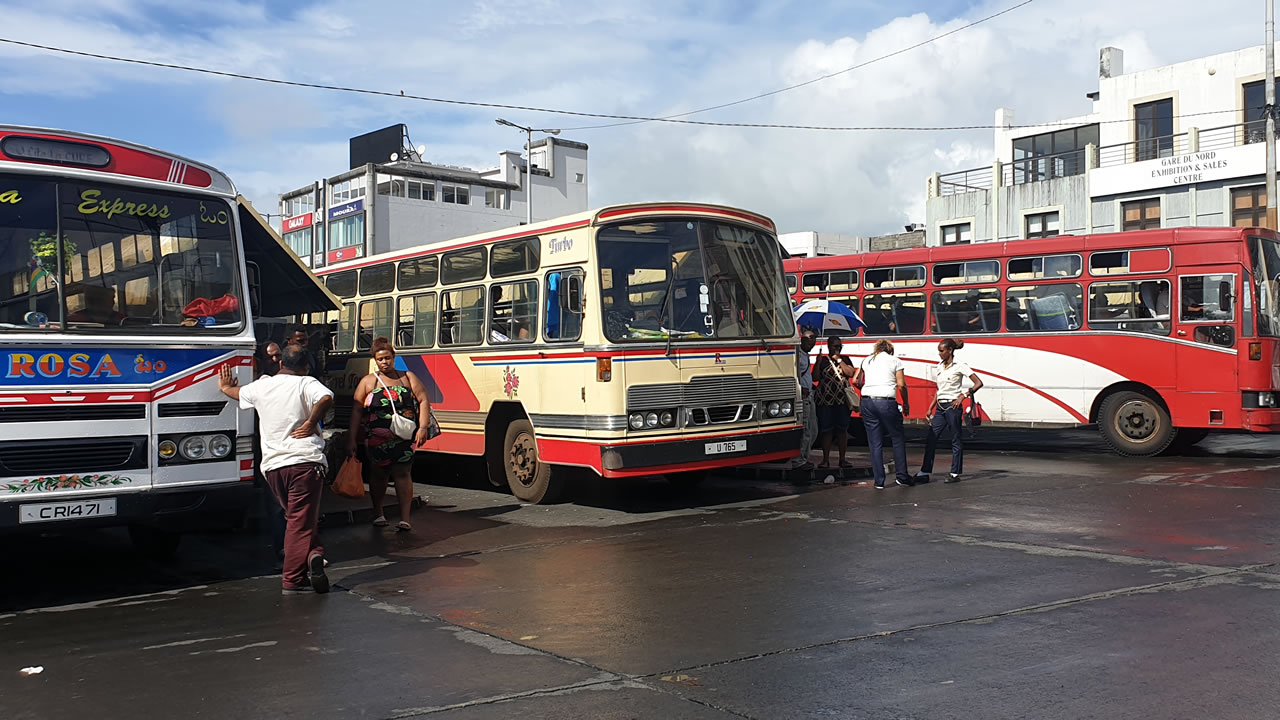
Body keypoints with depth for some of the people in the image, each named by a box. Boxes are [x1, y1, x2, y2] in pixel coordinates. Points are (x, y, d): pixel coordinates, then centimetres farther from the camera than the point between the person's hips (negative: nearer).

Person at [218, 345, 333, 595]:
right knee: (301, 520, -4)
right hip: (304, 460, -4)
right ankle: (293, 579, -12)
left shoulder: (261, 386, 12)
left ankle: (312, 553, -2)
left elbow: (239, 393, 34)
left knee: (294, 517, 16)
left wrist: (225, 387, 56)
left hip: (272, 464, 4)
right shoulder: (306, 384, -3)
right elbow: (326, 397, -24)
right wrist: (311, 422, -10)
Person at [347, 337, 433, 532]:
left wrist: (422, 428, -6)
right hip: (376, 439, 1)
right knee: (378, 473, 9)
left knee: (402, 473, -7)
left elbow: (423, 401, 6)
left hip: (404, 437, -1)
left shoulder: (407, 377, 10)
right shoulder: (368, 382, 9)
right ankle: (378, 512, 29)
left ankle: (405, 518, -8)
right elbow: (356, 411, 4)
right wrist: (351, 439, -2)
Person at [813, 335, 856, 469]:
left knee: (842, 430, 3)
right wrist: (818, 362, -10)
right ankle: (826, 459, 6)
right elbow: (815, 377, 0)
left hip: (842, 399, 1)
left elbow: (850, 373, -5)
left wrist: (839, 360, -5)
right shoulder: (822, 360, 7)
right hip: (825, 400, -1)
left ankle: (842, 459, 10)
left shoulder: (845, 360, 11)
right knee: (826, 430, 0)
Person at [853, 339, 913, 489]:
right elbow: (901, 385, -2)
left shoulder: (866, 360, 16)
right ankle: (902, 476, 13)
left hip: (867, 402, 3)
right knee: (897, 439, 13)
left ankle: (879, 481, 7)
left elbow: (855, 381, 14)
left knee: (875, 444, 7)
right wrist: (906, 403, 10)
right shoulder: (895, 361, 7)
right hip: (886, 402, -3)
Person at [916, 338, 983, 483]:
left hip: (952, 406, -7)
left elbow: (978, 383, -10)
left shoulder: (959, 366, -7)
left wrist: (963, 396, -16)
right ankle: (924, 472, 5)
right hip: (940, 407, 7)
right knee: (931, 440, 3)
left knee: (956, 440, 2)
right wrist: (930, 408, 15)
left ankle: (955, 474, 8)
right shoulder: (940, 366, 13)